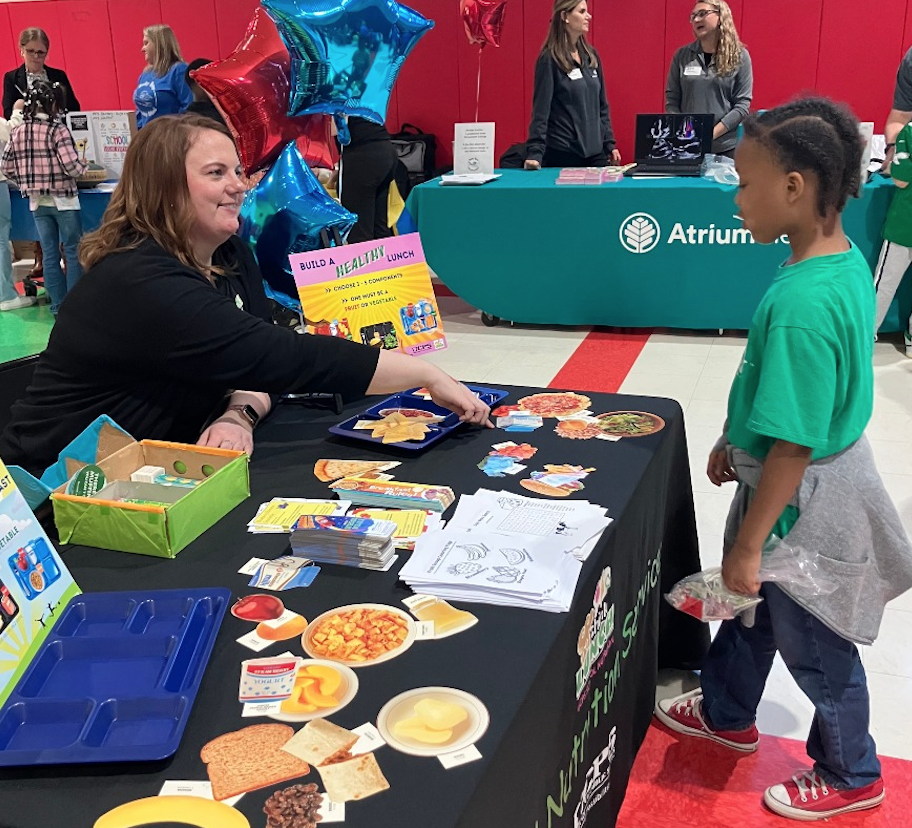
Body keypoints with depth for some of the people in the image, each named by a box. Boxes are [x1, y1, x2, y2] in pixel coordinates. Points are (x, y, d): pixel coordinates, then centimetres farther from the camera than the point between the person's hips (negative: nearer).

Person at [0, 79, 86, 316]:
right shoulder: (58, 130, -13)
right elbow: (71, 167, -20)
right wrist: (82, 165, 1)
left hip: (37, 202, 5)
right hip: (62, 200, -5)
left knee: (50, 254, 9)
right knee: (73, 252, 4)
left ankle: (58, 305, 12)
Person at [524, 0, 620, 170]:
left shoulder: (591, 56, 10)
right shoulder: (549, 59, -8)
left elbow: (602, 105, 16)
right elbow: (541, 110, -13)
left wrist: (610, 144, 12)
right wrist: (535, 153, -22)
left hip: (595, 152, 6)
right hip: (562, 153, -6)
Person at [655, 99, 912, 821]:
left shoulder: (802, 302, -33)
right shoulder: (844, 259, -3)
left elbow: (794, 445, -29)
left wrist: (749, 544, -20)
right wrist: (735, 442, 19)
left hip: (804, 500, -9)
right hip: (816, 475, 9)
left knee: (814, 645, 14)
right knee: (752, 604, 27)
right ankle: (727, 715, 52)